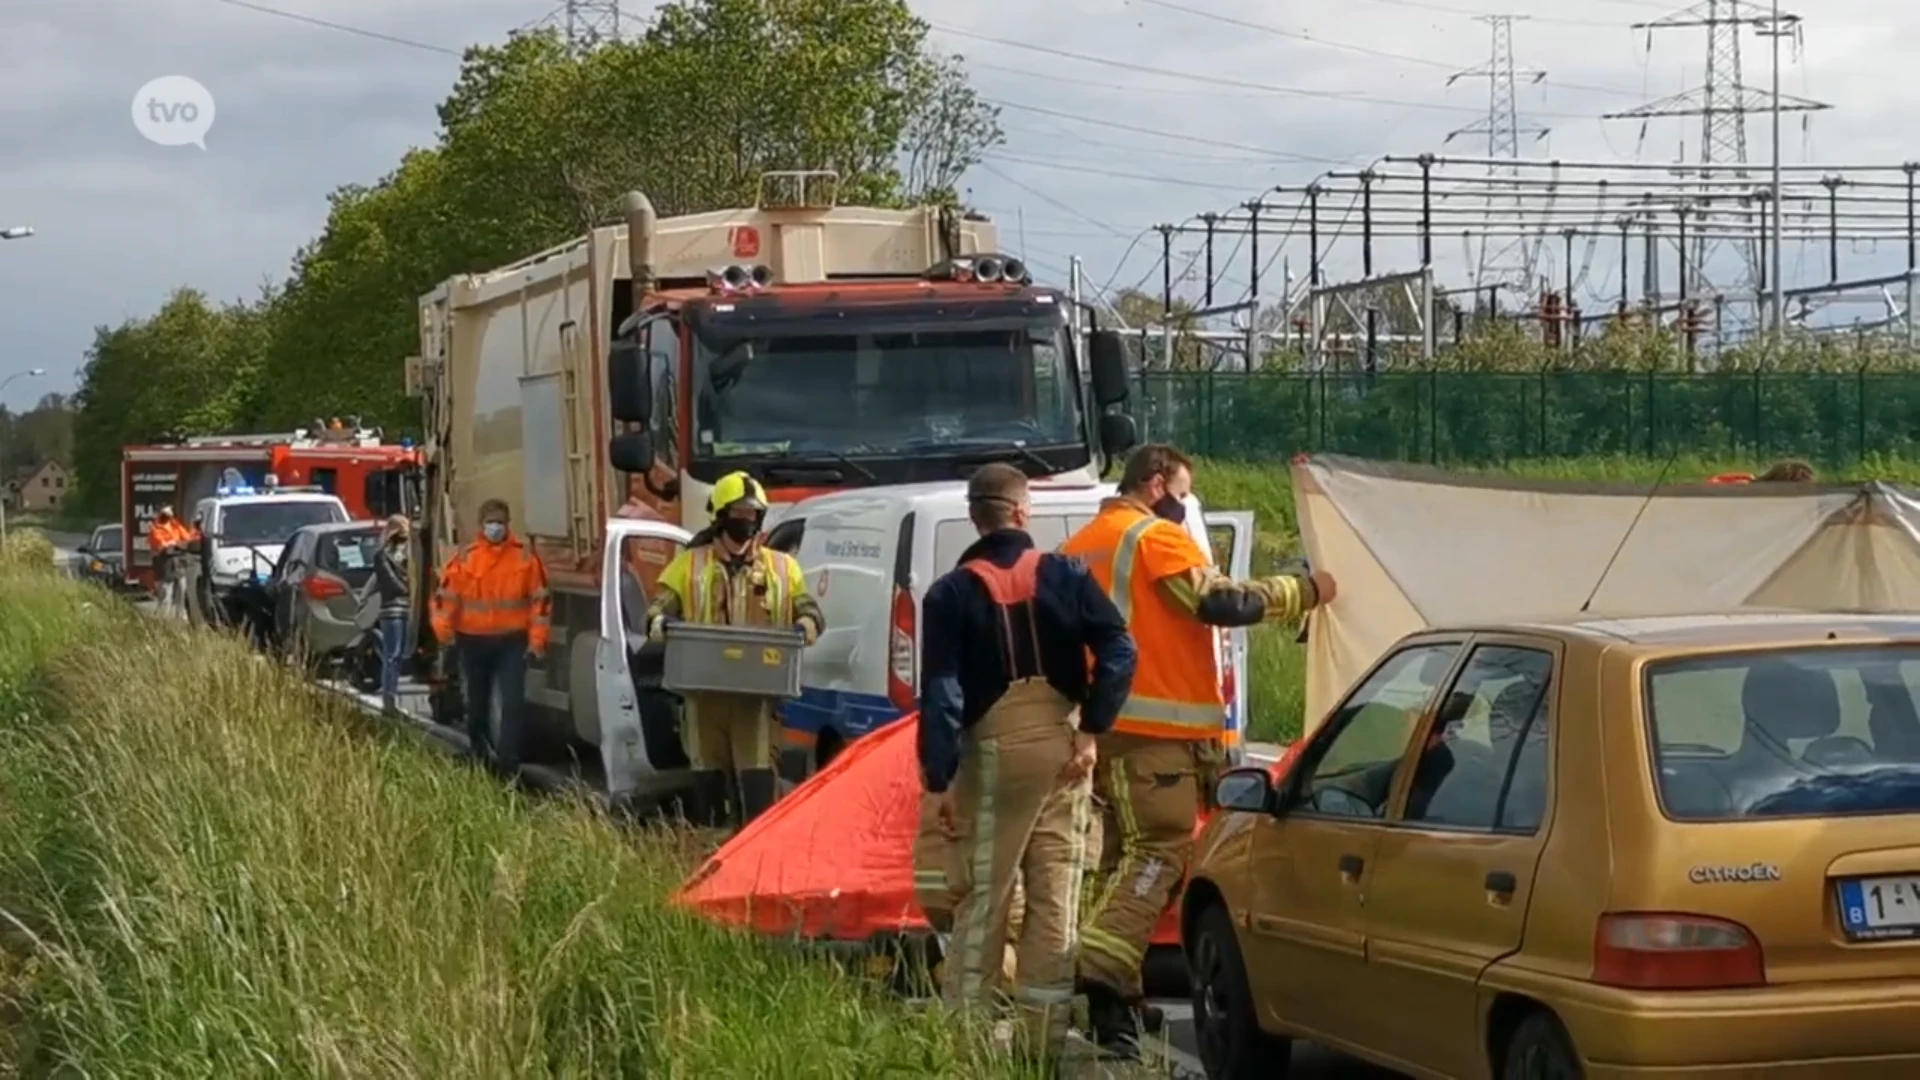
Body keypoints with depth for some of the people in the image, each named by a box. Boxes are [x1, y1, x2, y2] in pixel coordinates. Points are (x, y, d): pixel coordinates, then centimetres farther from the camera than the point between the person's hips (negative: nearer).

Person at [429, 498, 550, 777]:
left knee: (513, 704, -11)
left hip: (512, 642, -1)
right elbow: (447, 595, -1)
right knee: (477, 703, 14)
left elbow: (540, 599, 0)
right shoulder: (466, 558, -2)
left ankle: (508, 764, -12)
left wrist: (537, 639, -3)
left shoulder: (525, 557, -2)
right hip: (473, 641, 1)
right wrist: (444, 630, -12)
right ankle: (480, 754, 35)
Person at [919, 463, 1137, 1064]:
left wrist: (939, 779, -11)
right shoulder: (1064, 576, 1)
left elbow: (940, 692, -10)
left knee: (982, 898, 4)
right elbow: (1118, 651, -8)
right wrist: (1092, 730, -5)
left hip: (993, 753, -2)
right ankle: (1043, 1036, 10)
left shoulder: (952, 593, -4)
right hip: (1061, 749, 2)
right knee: (1055, 898, 7)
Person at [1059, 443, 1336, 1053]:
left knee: (1124, 850, 14)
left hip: (1100, 721, 9)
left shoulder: (1080, 547, 21)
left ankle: (1115, 994, 13)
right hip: (1154, 727, -9)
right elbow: (1220, 601, -15)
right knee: (1161, 849, -13)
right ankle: (1103, 970, -28)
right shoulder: (1157, 538, -6)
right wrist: (1303, 591, -5)